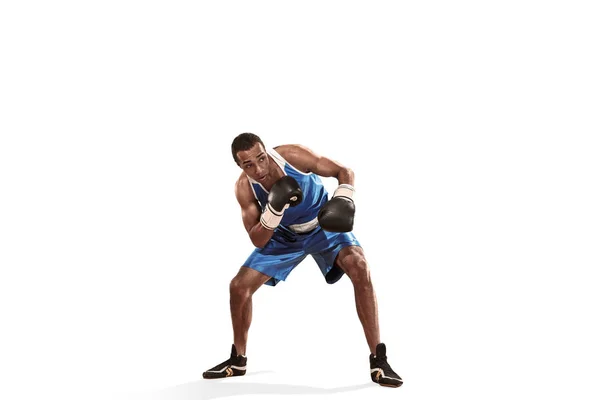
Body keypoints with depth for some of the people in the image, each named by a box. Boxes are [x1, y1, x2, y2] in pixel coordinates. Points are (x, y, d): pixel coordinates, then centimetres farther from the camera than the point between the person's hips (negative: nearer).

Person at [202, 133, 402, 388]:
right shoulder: (244, 188, -21)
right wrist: (274, 209, -37)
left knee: (359, 268, -30)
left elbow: (344, 172, -18)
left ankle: (378, 360, -23)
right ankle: (237, 361, 19)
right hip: (285, 233, 3)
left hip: (325, 224, -3)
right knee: (239, 287, -5)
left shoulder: (292, 155, -29)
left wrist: (343, 202, -37)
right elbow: (258, 241, -20)